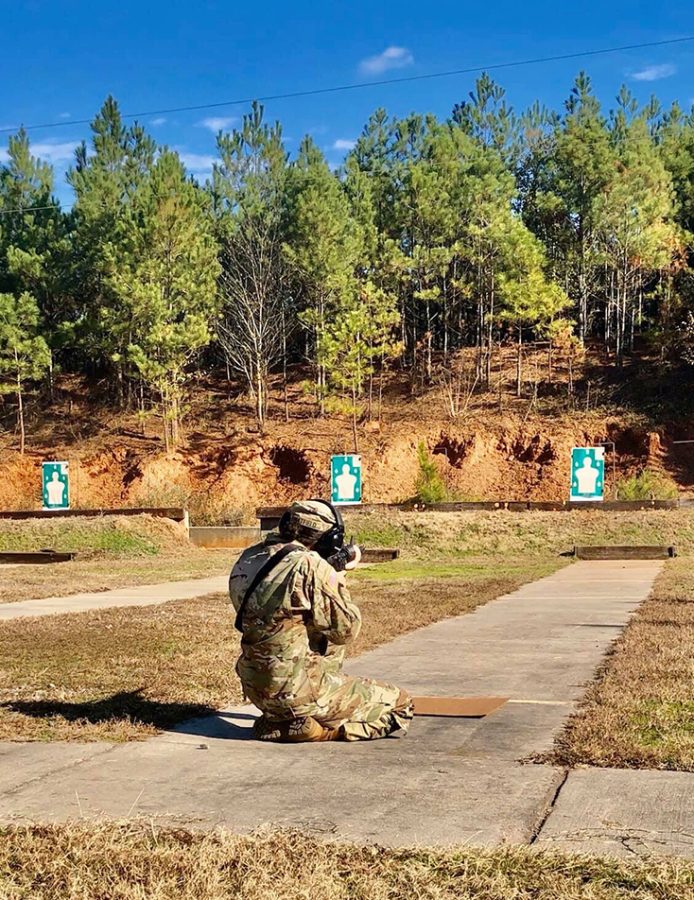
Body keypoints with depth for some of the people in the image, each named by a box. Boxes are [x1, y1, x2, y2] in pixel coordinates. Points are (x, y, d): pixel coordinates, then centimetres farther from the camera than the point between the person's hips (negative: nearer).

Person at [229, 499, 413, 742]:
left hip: (254, 686, 8)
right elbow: (346, 629, -11)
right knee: (399, 705, 4)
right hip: (296, 692, -8)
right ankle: (309, 727, -5)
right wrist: (338, 583, 4)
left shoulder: (249, 558, 2)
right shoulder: (311, 567, -19)